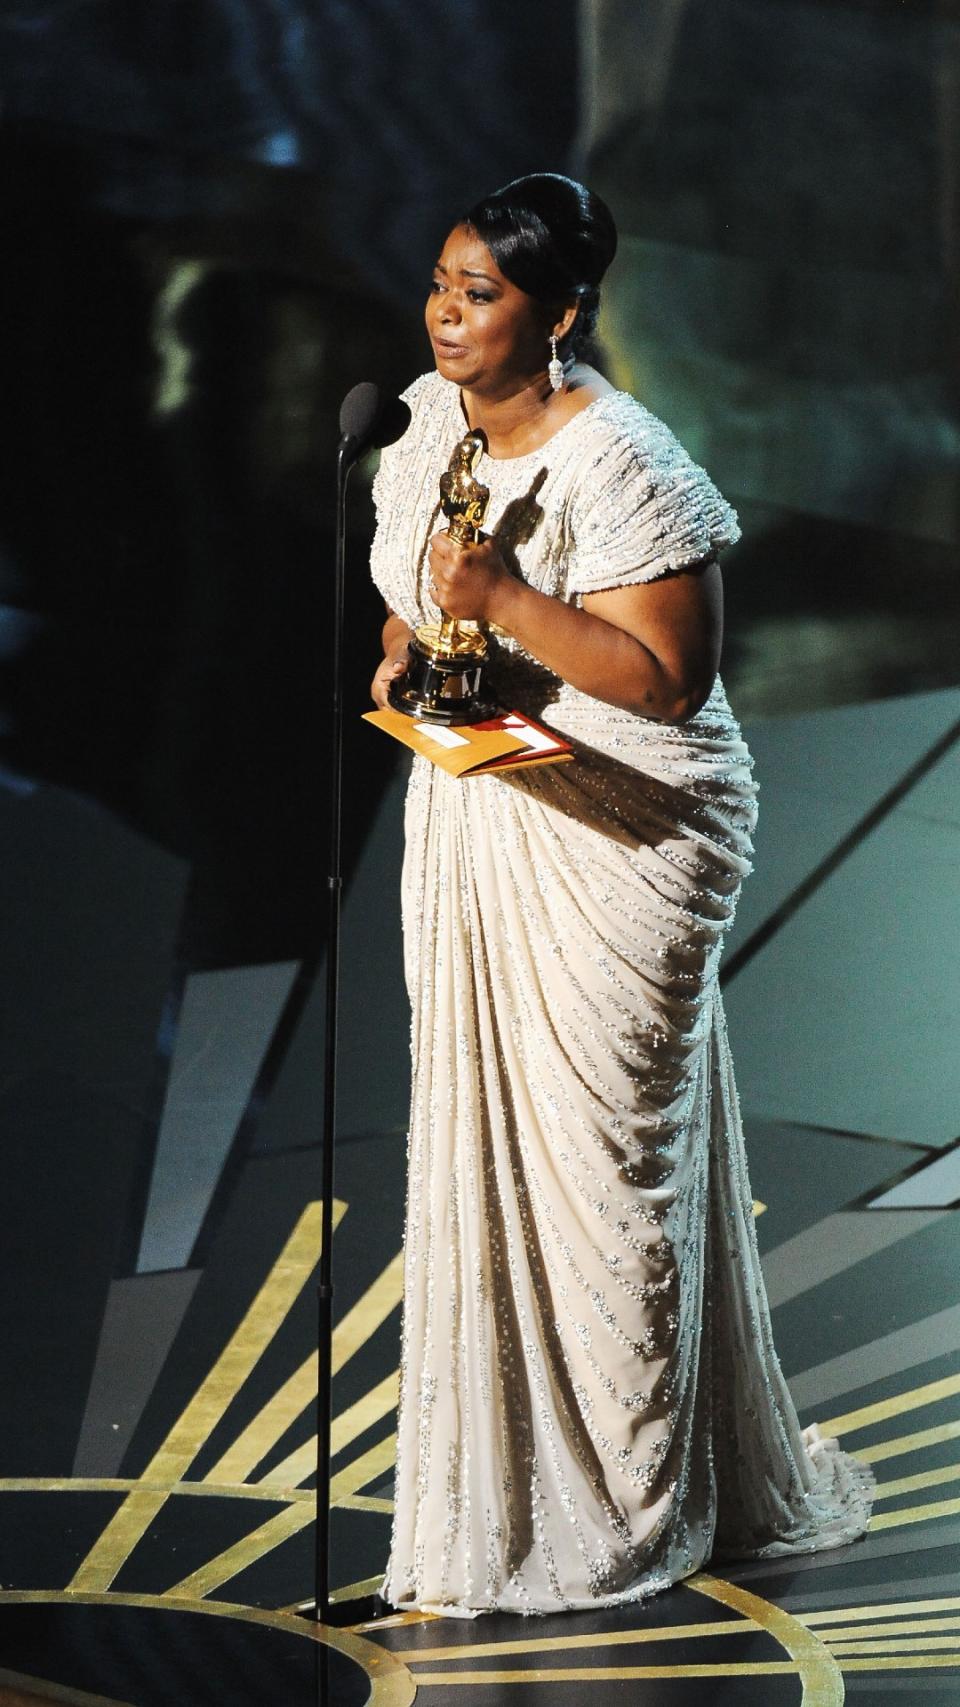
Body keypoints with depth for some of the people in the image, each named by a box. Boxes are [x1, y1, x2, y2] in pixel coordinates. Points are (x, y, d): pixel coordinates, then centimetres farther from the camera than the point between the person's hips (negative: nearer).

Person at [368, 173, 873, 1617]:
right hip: (473, 820, 8)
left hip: (615, 841, -8)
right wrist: (406, 654, -1)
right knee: (479, 1130, 12)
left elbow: (670, 678, -23)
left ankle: (635, 1508, 16)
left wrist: (504, 605, -28)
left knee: (604, 1144, 1)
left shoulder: (618, 468, -21)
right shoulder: (435, 420, 4)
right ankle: (508, 1469, 25)